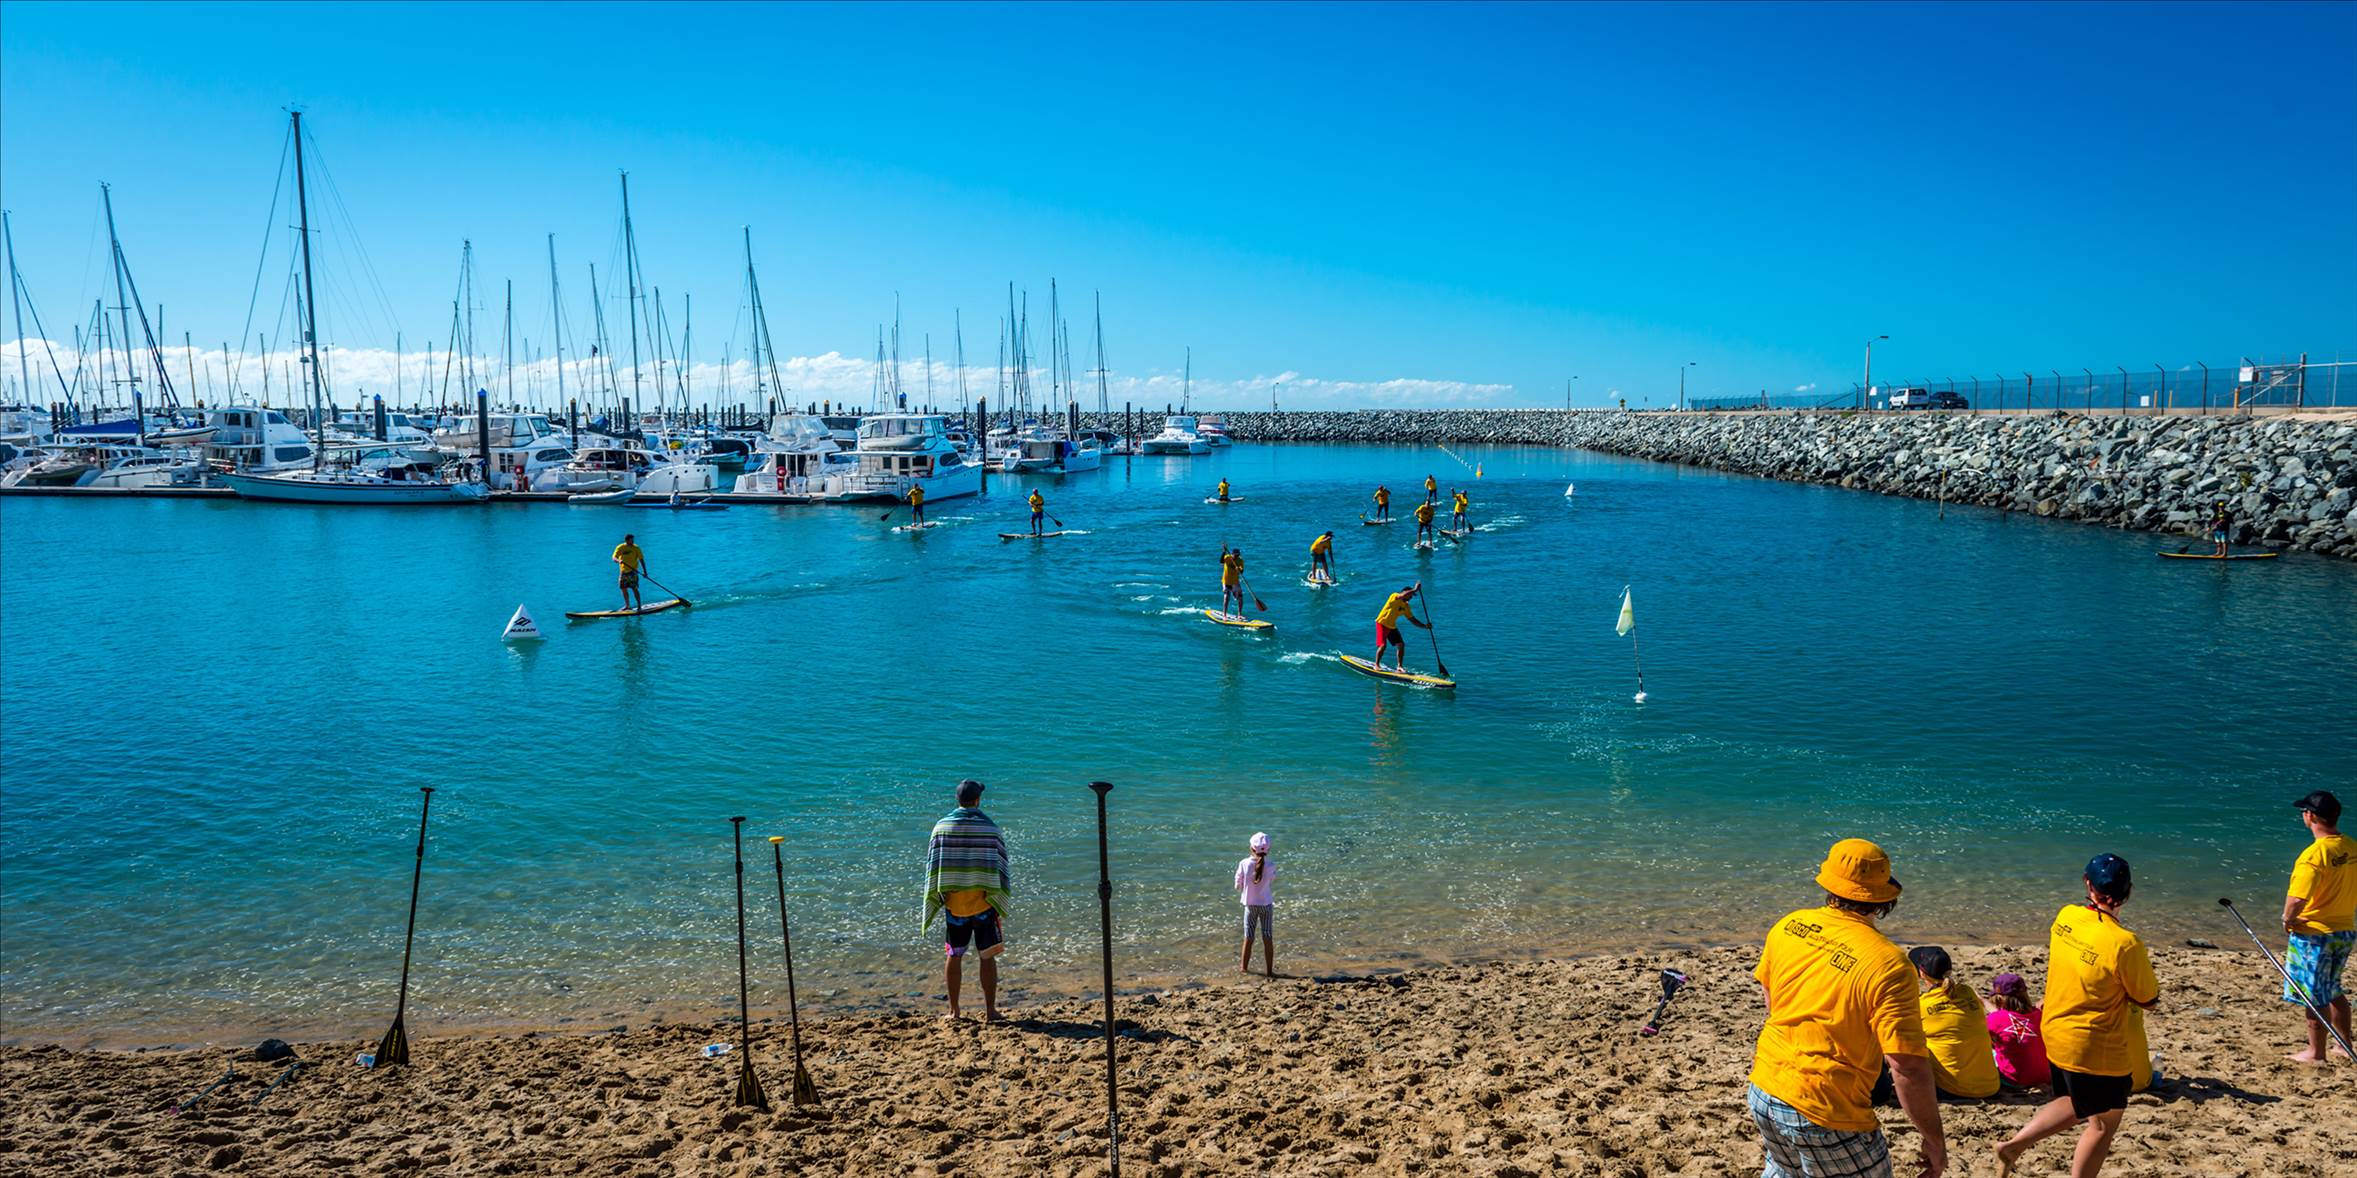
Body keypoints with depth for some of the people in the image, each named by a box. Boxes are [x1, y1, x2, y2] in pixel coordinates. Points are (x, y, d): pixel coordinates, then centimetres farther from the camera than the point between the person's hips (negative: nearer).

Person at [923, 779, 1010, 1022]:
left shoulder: (942, 826, -1)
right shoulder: (990, 829, -5)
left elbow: (931, 865, 2)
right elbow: (1002, 867, -1)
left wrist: (936, 898, 11)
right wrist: (1001, 903, 8)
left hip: (953, 902, 1)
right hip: (984, 902, -1)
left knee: (954, 956, 12)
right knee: (987, 956, 5)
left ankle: (954, 1010, 16)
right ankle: (990, 1010, 6)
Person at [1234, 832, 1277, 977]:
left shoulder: (1244, 864, -15)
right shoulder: (1269, 867, -14)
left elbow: (1238, 885, -7)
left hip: (1250, 905, 0)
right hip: (1266, 904, 0)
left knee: (1248, 938, 12)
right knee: (1267, 938, 7)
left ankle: (1244, 967, 21)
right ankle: (1269, 970, 9)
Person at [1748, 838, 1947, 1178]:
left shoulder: (1788, 926, -1)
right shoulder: (1887, 964, -20)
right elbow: (1909, 1069, -21)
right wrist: (1934, 1140, -8)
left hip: (1764, 1091, 7)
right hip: (1825, 1116, -7)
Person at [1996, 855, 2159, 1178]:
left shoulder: (2065, 917, -7)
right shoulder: (2125, 944, -25)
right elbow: (2148, 1000, -10)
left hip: (2056, 1037, 7)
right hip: (2096, 1051, -7)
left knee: (2075, 1105, 27)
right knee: (2103, 1124, 13)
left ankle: (2015, 1145, 20)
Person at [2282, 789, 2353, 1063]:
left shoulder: (2314, 854, -24)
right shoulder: (2352, 848, 0)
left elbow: (2297, 899, -30)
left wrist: (2288, 920, -12)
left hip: (2314, 935, -7)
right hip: (2346, 931, 8)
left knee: (2315, 996, 5)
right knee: (2333, 991, 23)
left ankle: (2316, 1053, 16)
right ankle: (2343, 1045, 32)